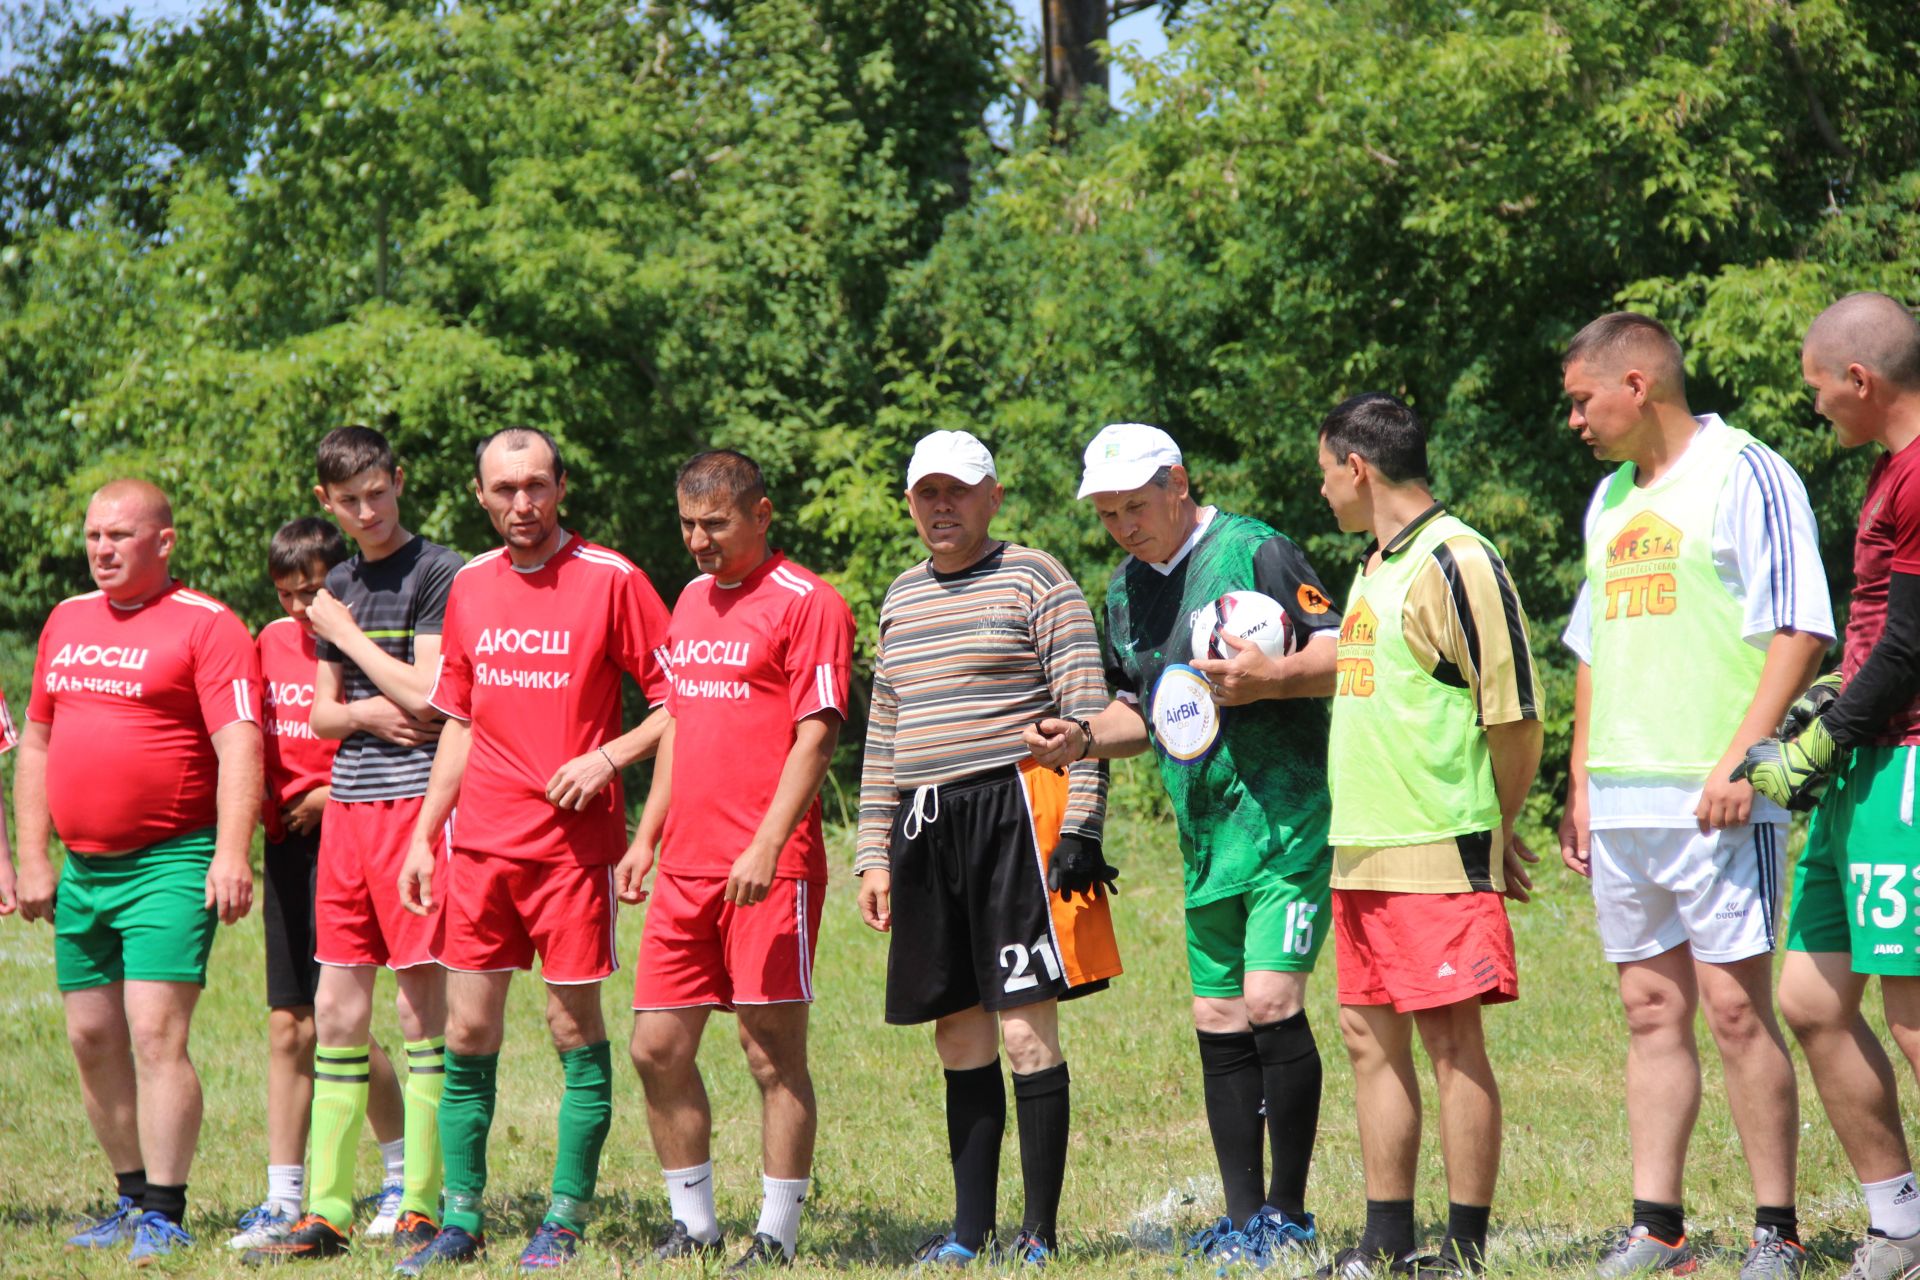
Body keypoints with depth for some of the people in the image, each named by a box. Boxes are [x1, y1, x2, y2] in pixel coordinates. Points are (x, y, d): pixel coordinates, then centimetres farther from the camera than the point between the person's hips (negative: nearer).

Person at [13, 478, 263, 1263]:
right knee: (92, 1038, 9)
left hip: (171, 866, -7)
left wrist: (231, 856, -23)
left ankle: (165, 1217, -9)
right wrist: (32, 858, 14)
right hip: (82, 867, 7)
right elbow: (36, 745, 20)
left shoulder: (205, 626, -6)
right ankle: (133, 1199, 21)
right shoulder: (66, 622, 15)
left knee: (156, 1033, -13)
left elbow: (238, 748, -13)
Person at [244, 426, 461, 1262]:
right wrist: (366, 715, -4)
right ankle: (326, 1210, 9)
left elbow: (425, 696, -14)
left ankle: (422, 1206, 0)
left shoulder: (436, 574, -6)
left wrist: (346, 633, -6)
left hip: (414, 798, -7)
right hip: (346, 807, 7)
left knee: (420, 1003, -4)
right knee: (337, 1008, 6)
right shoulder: (336, 589, 15)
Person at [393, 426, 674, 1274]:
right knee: (467, 1030, 4)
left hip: (572, 843, -5)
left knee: (574, 1026, -1)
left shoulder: (609, 580, -5)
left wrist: (608, 758, -16)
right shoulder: (470, 587, 11)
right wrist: (424, 834, 14)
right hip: (481, 845, 5)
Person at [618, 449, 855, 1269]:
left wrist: (767, 847, -20)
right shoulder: (692, 600, 17)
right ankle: (694, 1223, 17)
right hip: (686, 866, 8)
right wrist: (647, 837, 18)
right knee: (657, 1047, 6)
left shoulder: (806, 604, -7)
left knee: (773, 1052, -4)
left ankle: (777, 1237, 1)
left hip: (769, 870, -8)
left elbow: (815, 737, -13)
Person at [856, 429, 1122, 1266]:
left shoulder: (1034, 581, -1)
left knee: (1025, 1027, -9)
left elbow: (1087, 711, -6)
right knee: (959, 1033, 8)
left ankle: (1041, 1234, -5)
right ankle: (969, 1231, 13)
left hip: (1013, 811, -6)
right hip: (925, 823, 6)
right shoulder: (902, 599, 18)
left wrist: (1081, 828, -14)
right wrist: (874, 853, 16)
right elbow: (883, 735, 22)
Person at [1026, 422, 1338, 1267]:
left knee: (1270, 1004, -14)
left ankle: (1289, 1216, -5)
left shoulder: (1255, 554, -8)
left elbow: (1341, 655, -11)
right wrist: (1082, 740, 6)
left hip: (1288, 824, -8)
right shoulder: (1126, 591, 14)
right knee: (1218, 1024, 7)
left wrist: (1269, 679, -28)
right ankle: (1243, 1219, 13)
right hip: (1208, 840, 8)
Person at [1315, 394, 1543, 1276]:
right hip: (1362, 854, 9)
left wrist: (1493, 834, -4)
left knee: (1451, 1040, -5)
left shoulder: (1455, 561, -12)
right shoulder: (1375, 567, 17)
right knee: (1370, 1037, 10)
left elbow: (1514, 715, -12)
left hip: (1437, 854, -9)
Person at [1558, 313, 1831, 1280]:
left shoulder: (1744, 476, -6)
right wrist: (1581, 785, 21)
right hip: (1623, 802, 8)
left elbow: (1800, 631, -11)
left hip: (1716, 799, -8)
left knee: (1734, 1004, -7)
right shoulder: (1610, 500, 19)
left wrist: (1739, 760, -18)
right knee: (1652, 1010, 8)